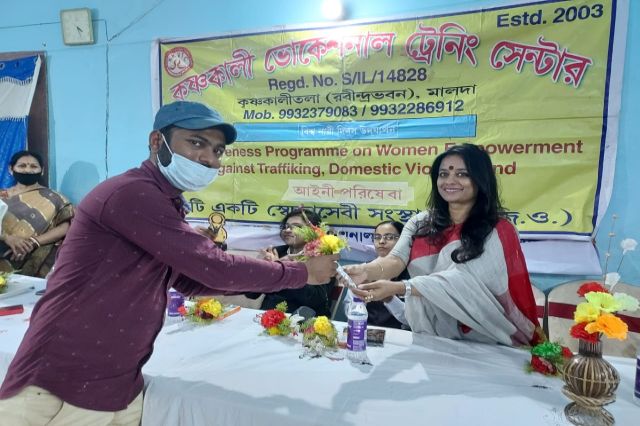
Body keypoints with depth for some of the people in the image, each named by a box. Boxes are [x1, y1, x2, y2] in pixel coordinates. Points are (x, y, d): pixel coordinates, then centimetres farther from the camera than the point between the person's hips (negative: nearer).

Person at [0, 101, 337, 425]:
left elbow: (189, 279, 14)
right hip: (56, 393, -9)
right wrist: (302, 273, -12)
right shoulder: (132, 194, -23)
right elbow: (214, 269, -24)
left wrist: (257, 277, 1)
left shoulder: (167, 206, 8)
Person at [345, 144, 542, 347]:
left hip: (479, 344, -1)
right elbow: (396, 259, -13)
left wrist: (397, 288, -36)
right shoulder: (420, 223, 1)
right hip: (428, 339, 2)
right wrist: (367, 271, -35)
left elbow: (460, 280, -24)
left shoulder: (497, 232, -11)